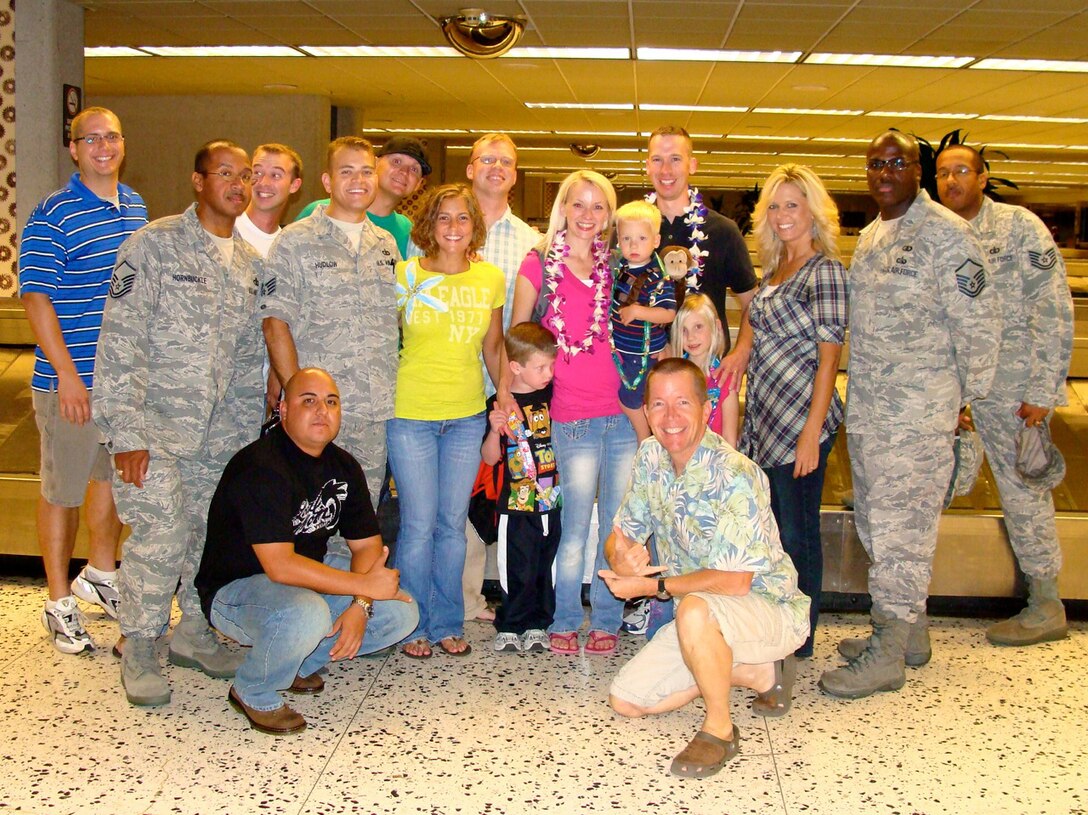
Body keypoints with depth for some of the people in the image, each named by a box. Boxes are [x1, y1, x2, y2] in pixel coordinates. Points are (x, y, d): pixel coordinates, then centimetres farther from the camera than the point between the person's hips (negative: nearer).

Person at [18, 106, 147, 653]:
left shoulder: (136, 207, 10)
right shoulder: (52, 216, -12)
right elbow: (36, 297, -15)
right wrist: (67, 374, -21)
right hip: (71, 381, -7)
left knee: (116, 476, 19)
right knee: (63, 490, 5)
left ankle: (101, 576, 38)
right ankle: (60, 603, 19)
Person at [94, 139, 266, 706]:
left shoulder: (249, 262, 11)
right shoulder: (155, 244, -8)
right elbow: (119, 343, -12)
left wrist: (248, 434, 10)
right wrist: (127, 433, -17)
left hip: (221, 433, 6)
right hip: (157, 427, -6)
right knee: (161, 538, -11)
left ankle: (194, 634, 30)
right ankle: (139, 650, 8)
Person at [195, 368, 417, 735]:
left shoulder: (343, 467, 1)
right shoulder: (262, 468, -25)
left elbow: (367, 543, 3)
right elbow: (280, 566, -32)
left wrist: (360, 606, -16)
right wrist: (364, 585, -27)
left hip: (310, 573, 8)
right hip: (235, 587, -8)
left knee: (402, 614, -4)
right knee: (306, 616, -39)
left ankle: (300, 662, 11)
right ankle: (252, 693, -8)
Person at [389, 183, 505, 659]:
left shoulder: (491, 278, 4)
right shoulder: (406, 274, -4)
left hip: (467, 414, 3)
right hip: (410, 412, -2)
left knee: (453, 524, 9)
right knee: (419, 524, 0)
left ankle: (448, 624, 23)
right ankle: (415, 626, 17)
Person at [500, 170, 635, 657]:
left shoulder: (614, 268, 12)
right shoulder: (539, 265, 3)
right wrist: (506, 389, -5)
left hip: (624, 412, 3)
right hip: (573, 416, -3)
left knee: (619, 522, 6)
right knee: (577, 523, 1)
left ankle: (606, 620, 20)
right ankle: (564, 622, 16)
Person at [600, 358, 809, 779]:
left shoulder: (735, 476, -26)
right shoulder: (650, 457, -3)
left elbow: (734, 582, -29)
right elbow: (621, 535, 5)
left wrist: (654, 586, -21)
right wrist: (623, 557, -19)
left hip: (769, 608, -8)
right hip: (705, 616, 8)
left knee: (695, 610, -38)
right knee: (625, 701, 3)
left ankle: (719, 729, -13)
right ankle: (761, 674, 14)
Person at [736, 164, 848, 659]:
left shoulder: (824, 270, -10)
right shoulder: (774, 269, 14)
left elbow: (829, 357, -14)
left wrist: (811, 431, -18)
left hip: (799, 422, -8)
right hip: (764, 419, 8)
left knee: (797, 533, 2)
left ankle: (800, 641, 15)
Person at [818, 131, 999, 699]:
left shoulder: (946, 234, -10)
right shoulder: (870, 237, 15)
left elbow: (976, 323, -10)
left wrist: (972, 398, -5)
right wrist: (857, 392, 17)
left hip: (918, 409, -9)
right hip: (867, 407, 9)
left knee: (899, 529, -4)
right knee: (873, 523, 15)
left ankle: (888, 655, 4)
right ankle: (909, 631, 29)